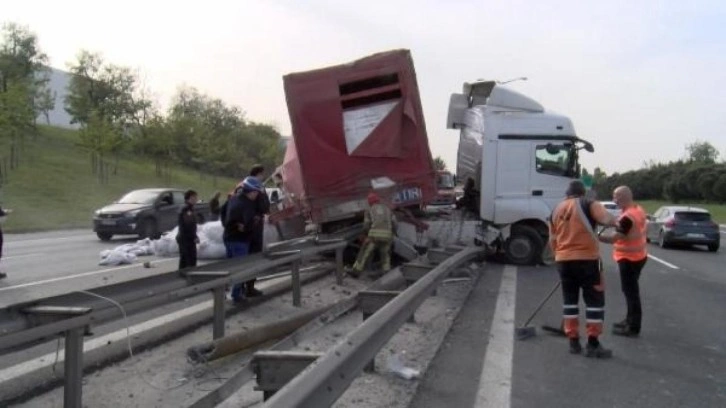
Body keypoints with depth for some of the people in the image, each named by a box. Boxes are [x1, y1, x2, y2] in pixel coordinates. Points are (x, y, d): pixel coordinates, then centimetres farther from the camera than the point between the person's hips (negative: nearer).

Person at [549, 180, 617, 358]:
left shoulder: (556, 210, 14)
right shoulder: (589, 204, -2)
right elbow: (607, 220, -18)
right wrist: (616, 222, 2)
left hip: (563, 260, 5)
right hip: (587, 259, -5)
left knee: (570, 299, 14)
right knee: (595, 300, 3)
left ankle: (573, 341, 16)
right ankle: (593, 344, 3)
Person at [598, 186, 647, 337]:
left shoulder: (627, 216, -25)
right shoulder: (638, 209, 7)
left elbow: (615, 238, -28)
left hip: (629, 259, -10)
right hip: (637, 255, 10)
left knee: (630, 292, -3)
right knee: (631, 290, 20)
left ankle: (633, 328, 3)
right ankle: (630, 320, 32)